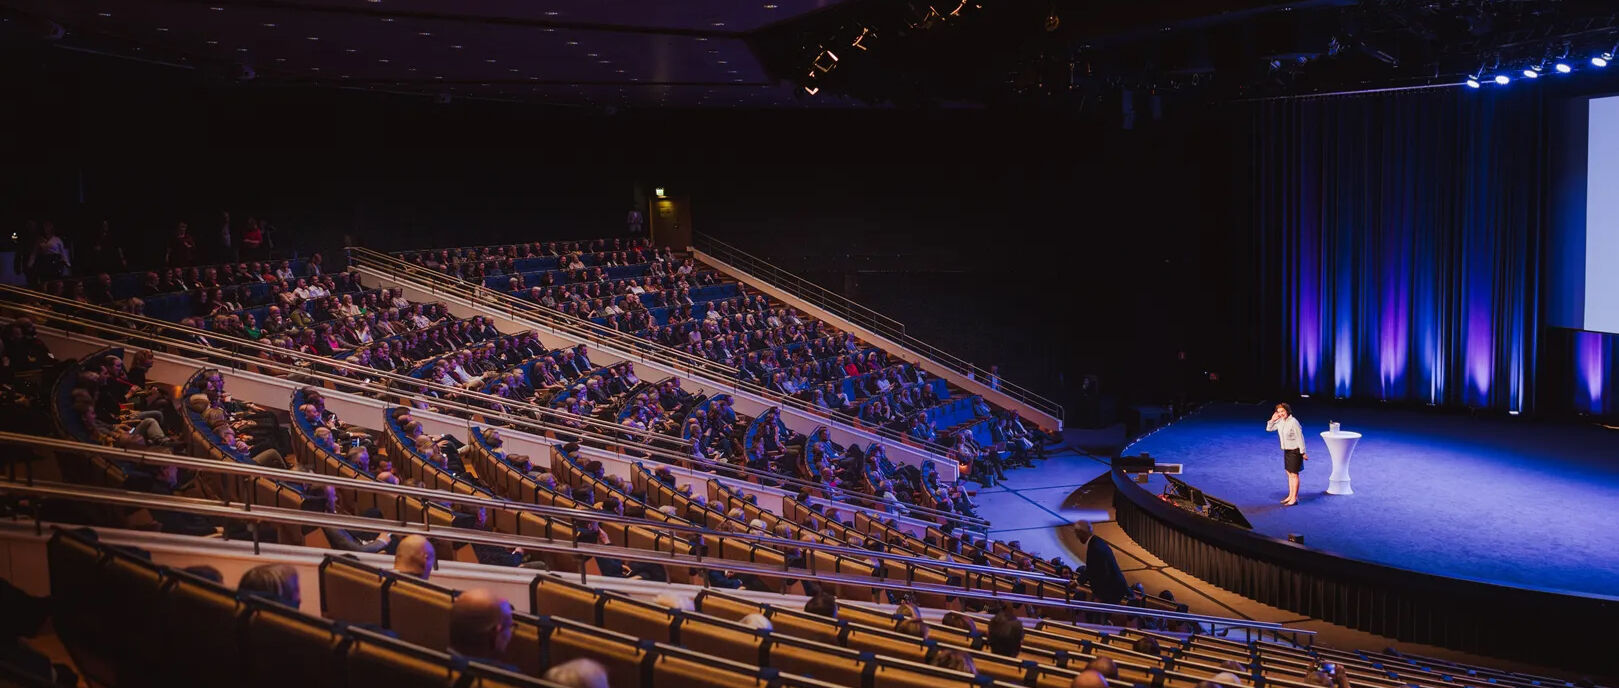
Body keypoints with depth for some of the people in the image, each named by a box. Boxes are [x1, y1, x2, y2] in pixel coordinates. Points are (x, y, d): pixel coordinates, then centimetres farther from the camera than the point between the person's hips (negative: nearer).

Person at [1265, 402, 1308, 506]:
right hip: (1286, 450, 8)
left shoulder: (1293, 422, -21)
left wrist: (1303, 453, -15)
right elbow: (1269, 429, 14)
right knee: (1289, 474, 15)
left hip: (1295, 451, -8)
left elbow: (1300, 438, -18)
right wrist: (1272, 420, -4)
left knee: (1294, 474, -1)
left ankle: (1294, 498, 5)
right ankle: (1290, 496, 24)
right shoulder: (1280, 421, 1)